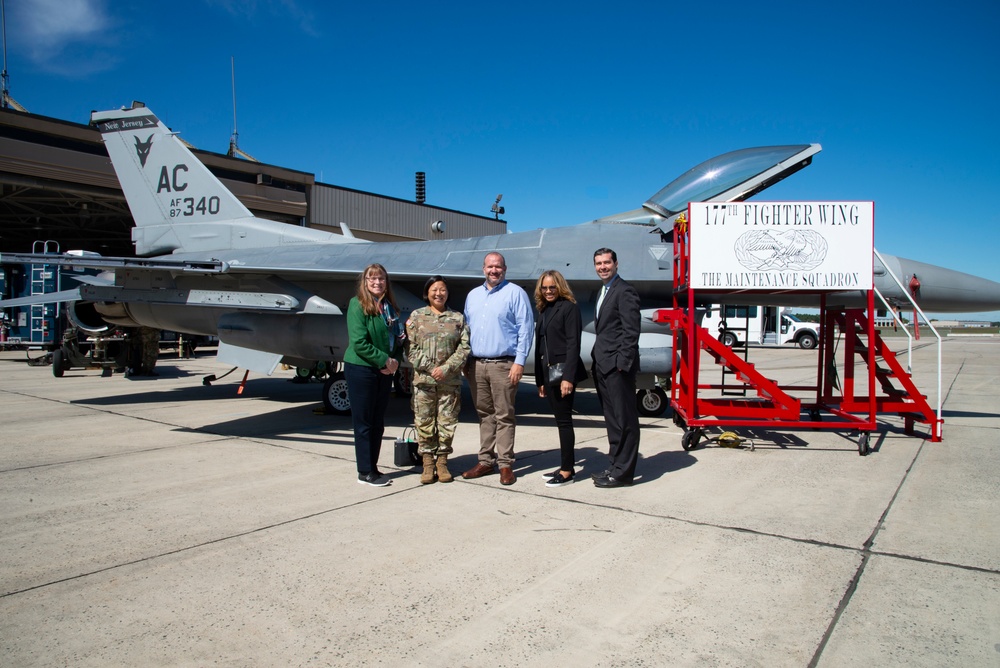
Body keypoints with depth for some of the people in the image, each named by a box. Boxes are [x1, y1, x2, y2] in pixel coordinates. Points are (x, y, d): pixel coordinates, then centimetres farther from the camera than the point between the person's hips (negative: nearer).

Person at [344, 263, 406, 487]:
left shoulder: (390, 307, 10)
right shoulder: (358, 305, -9)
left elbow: (399, 337, 13)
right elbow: (359, 342, -16)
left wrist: (395, 361, -4)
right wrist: (384, 360, -15)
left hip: (384, 371, 7)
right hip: (361, 369, -7)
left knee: (378, 423, 12)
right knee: (363, 423, 1)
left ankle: (373, 468, 23)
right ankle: (365, 473, 10)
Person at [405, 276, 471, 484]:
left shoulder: (458, 318, 9)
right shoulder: (416, 316, 7)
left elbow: (464, 348, 0)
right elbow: (411, 349, 0)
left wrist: (446, 368, -12)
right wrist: (430, 368, -10)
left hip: (450, 381, 1)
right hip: (423, 380, 0)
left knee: (447, 423, 4)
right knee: (424, 423, 3)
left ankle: (442, 461, 17)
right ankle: (428, 464, 13)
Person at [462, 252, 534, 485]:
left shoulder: (515, 293, -2)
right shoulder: (473, 295, 17)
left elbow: (525, 328, -7)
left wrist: (519, 362, -13)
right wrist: (465, 360, 12)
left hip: (503, 365, -5)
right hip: (476, 364, 5)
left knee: (504, 416, -2)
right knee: (484, 415, 10)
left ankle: (505, 464, 4)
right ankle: (486, 461, 18)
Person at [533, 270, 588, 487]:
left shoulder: (569, 307, -5)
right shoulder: (543, 311, 16)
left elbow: (573, 344, -13)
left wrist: (568, 376, -20)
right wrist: (540, 380, 14)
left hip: (563, 371, -7)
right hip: (548, 373, 7)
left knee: (564, 420, -3)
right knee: (560, 420, 11)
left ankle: (567, 471, 3)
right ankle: (566, 466, 19)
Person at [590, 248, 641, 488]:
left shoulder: (624, 291, -10)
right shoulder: (603, 291, 19)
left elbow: (631, 331, -15)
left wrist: (622, 363, -19)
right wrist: (597, 361, 13)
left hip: (617, 367, -10)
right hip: (603, 366, 10)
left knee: (624, 420, -2)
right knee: (612, 420, 16)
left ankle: (622, 472, 5)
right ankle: (615, 465, 25)